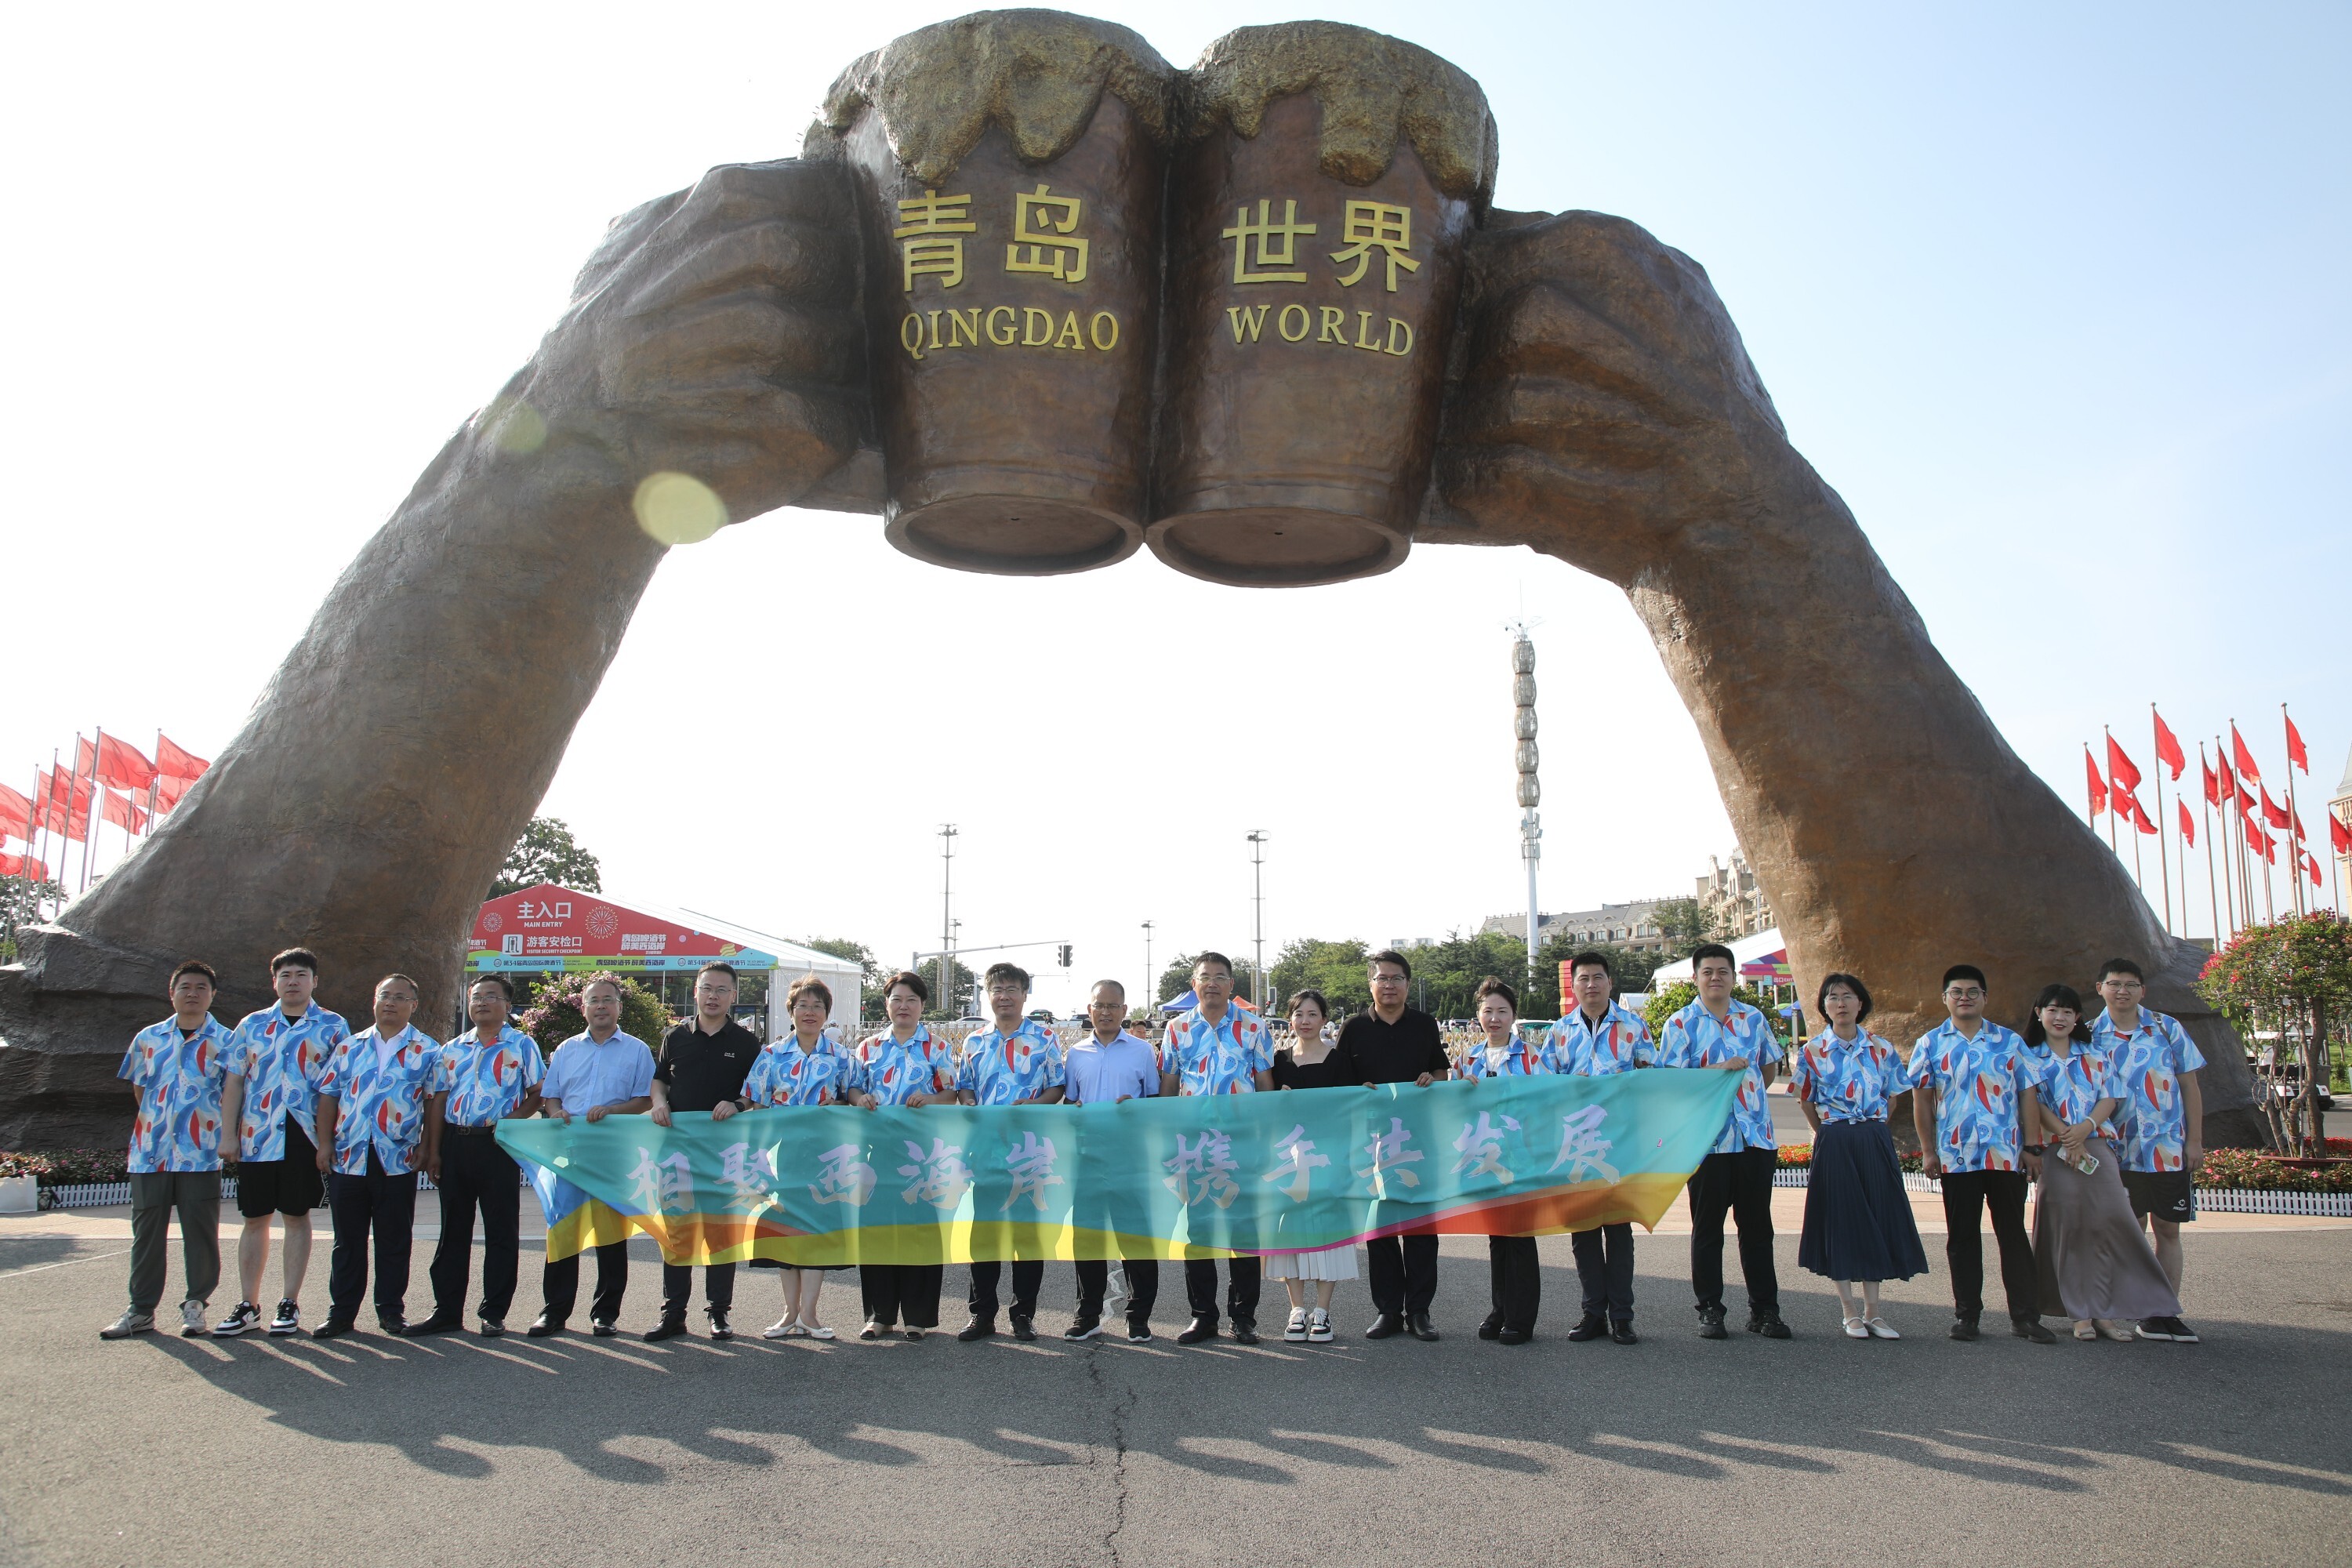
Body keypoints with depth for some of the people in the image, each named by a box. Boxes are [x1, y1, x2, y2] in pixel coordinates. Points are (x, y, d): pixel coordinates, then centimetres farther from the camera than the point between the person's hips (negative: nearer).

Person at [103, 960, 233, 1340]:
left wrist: (224, 1137, -4)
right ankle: (141, 1309, 15)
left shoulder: (224, 1042, 2)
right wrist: (156, 1124, 10)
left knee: (200, 1232, 1)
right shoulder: (148, 1038, 10)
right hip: (150, 1151, 3)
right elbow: (138, 1089, 18)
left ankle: (195, 1305, 11)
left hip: (201, 1153, -3)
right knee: (146, 1231, 7)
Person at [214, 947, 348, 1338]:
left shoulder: (333, 1027, 3)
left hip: (304, 1137, -2)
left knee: (296, 1217, 3)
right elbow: (234, 1083, 9)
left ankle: (290, 1304, 12)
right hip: (256, 1138, 2)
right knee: (254, 1219, 7)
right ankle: (248, 1306, 15)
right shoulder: (252, 1025, 10)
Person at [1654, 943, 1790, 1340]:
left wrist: (1747, 1095, 10)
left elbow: (1769, 1067, 22)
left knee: (1757, 1226, 8)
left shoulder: (1754, 1018, 10)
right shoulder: (1681, 1024, -1)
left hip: (1755, 1136, 3)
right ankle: (1710, 1310, 13)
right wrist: (1722, 1069, -16)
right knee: (1707, 1228, 5)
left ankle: (1764, 1308, 17)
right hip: (1707, 1139, -3)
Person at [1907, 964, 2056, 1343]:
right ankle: (1966, 1313, 14)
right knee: (1962, 1238, 6)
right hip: (1956, 1156, 0)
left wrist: (2032, 1146, 1)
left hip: (2006, 1155, 0)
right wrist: (1928, 1151, 0)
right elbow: (1922, 1101, 6)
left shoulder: (2010, 1042, 7)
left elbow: (2027, 1096, 7)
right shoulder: (1930, 1044, 6)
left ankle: (2025, 1316, 10)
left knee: (2014, 1234, 4)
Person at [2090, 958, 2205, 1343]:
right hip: (2120, 1152, -1)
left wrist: (2195, 1141, 0)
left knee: (2168, 1230, 5)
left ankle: (2168, 1313, 13)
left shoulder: (2167, 1029, 2)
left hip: (2170, 1148, 1)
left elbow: (2190, 1087, 4)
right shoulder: (2091, 1037, 1)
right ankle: (2144, 1312, 12)